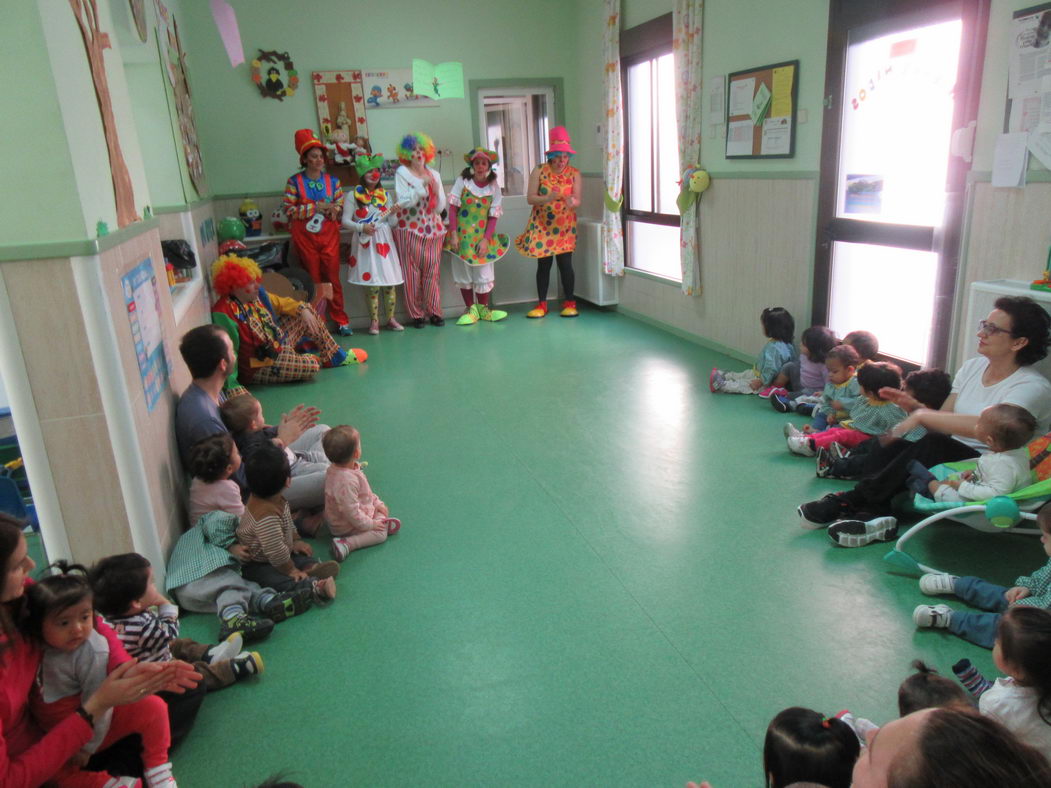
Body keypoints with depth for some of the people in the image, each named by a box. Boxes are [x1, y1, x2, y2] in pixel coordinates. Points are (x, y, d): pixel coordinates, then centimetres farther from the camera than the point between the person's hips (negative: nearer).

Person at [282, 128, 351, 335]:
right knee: (313, 280, 5)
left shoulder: (332, 180, 6)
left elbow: (341, 204, 9)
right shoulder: (294, 182, -3)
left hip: (329, 235, 2)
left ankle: (341, 321, 11)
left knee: (333, 278, 3)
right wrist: (315, 208, -17)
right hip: (305, 237, -1)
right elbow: (288, 210, -9)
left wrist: (334, 209, -15)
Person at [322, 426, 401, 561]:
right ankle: (345, 544, -19)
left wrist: (377, 502, 8)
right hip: (345, 527, -10)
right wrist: (369, 524, -21)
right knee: (380, 534, -15)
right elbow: (351, 511, -34)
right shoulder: (346, 481, -39)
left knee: (383, 510, 18)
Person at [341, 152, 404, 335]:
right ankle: (374, 321, 5)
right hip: (365, 243, -3)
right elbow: (345, 221, -1)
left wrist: (393, 213, -8)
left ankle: (390, 319, 13)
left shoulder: (385, 194, 12)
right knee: (371, 284, -5)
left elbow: (393, 223, 12)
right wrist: (361, 227, -16)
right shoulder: (355, 195, 2)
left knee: (389, 282, 2)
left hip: (384, 242, 3)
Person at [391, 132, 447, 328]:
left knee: (432, 271, 0)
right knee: (412, 273, -4)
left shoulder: (434, 174, 12)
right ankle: (416, 314, 2)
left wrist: (436, 190, -9)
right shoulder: (402, 173, 2)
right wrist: (422, 187, -17)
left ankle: (434, 312, 8)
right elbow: (404, 202, -10)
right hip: (409, 229, -3)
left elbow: (440, 207, 9)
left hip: (433, 228, 3)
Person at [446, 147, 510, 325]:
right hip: (462, 235, 0)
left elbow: (493, 216, -1)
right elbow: (453, 209, -4)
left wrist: (486, 239, -10)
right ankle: (470, 309, 16)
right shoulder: (462, 181, -2)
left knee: (484, 273, 1)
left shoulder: (493, 186, 0)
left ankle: (482, 309, 17)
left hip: (483, 235, 1)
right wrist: (453, 234, -11)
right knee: (463, 273, 4)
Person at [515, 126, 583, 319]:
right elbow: (530, 198, -9)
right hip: (542, 225, 0)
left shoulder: (574, 173, -1)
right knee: (543, 264, 3)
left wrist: (572, 202, -30)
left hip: (565, 227, 0)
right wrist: (547, 198, -26)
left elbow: (577, 200, -6)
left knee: (565, 263, -3)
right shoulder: (539, 171, -4)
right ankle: (541, 304, 12)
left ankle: (569, 303, 10)